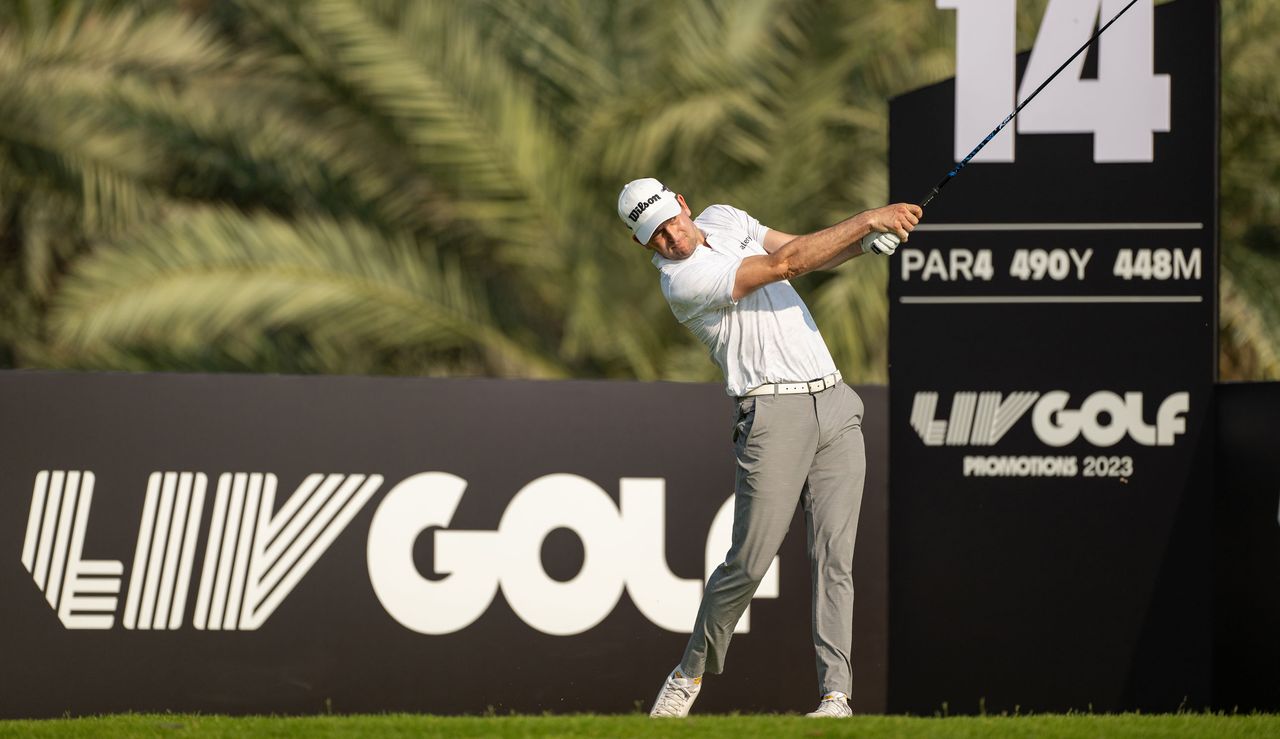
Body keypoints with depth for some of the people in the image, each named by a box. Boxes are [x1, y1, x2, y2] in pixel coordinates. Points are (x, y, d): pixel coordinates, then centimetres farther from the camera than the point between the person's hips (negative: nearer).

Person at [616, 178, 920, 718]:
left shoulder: (723, 220, 13)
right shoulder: (682, 282, -13)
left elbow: (809, 253, 17)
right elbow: (786, 264, -16)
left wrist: (867, 243, -4)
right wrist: (869, 218, -14)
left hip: (835, 407, 6)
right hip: (774, 414, -6)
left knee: (833, 559, -4)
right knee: (749, 563, -9)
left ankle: (835, 694, -9)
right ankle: (689, 676, 12)